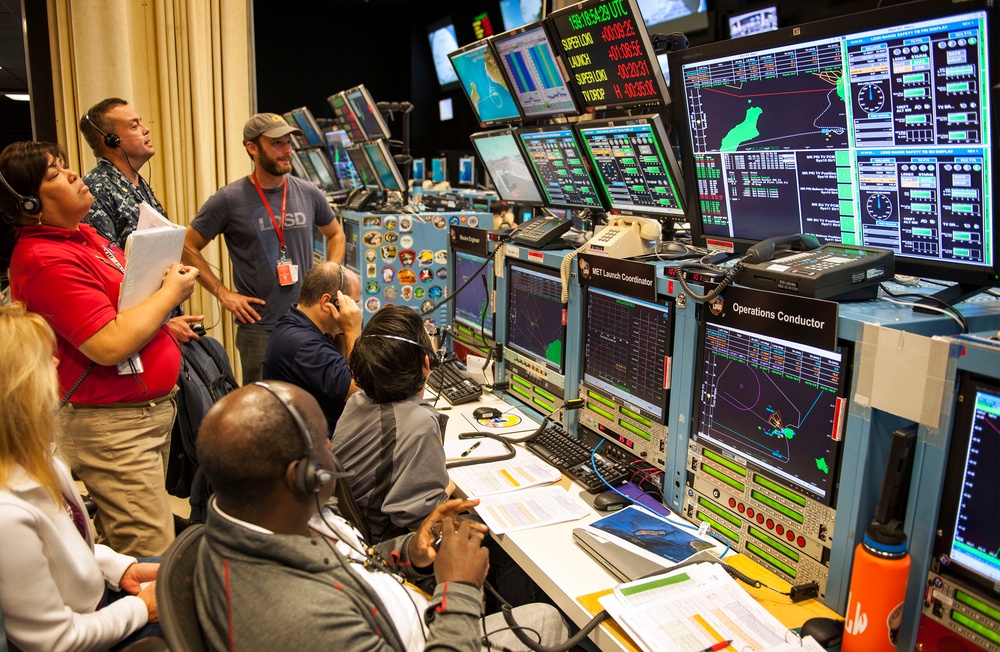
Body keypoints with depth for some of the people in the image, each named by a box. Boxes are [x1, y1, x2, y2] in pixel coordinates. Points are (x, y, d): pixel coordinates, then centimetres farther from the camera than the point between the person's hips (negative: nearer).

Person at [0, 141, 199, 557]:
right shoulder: (46, 261, -21)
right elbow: (110, 345, -26)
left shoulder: (79, 234, 10)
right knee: (152, 563, -5)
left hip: (149, 410, 10)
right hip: (112, 426, -9)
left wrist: (163, 319, 6)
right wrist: (171, 292, -14)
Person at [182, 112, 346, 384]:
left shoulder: (308, 193, 3)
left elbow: (335, 234, 19)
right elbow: (188, 247, 0)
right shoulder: (229, 200, -6)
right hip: (259, 327, -3)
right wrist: (223, 293, -7)